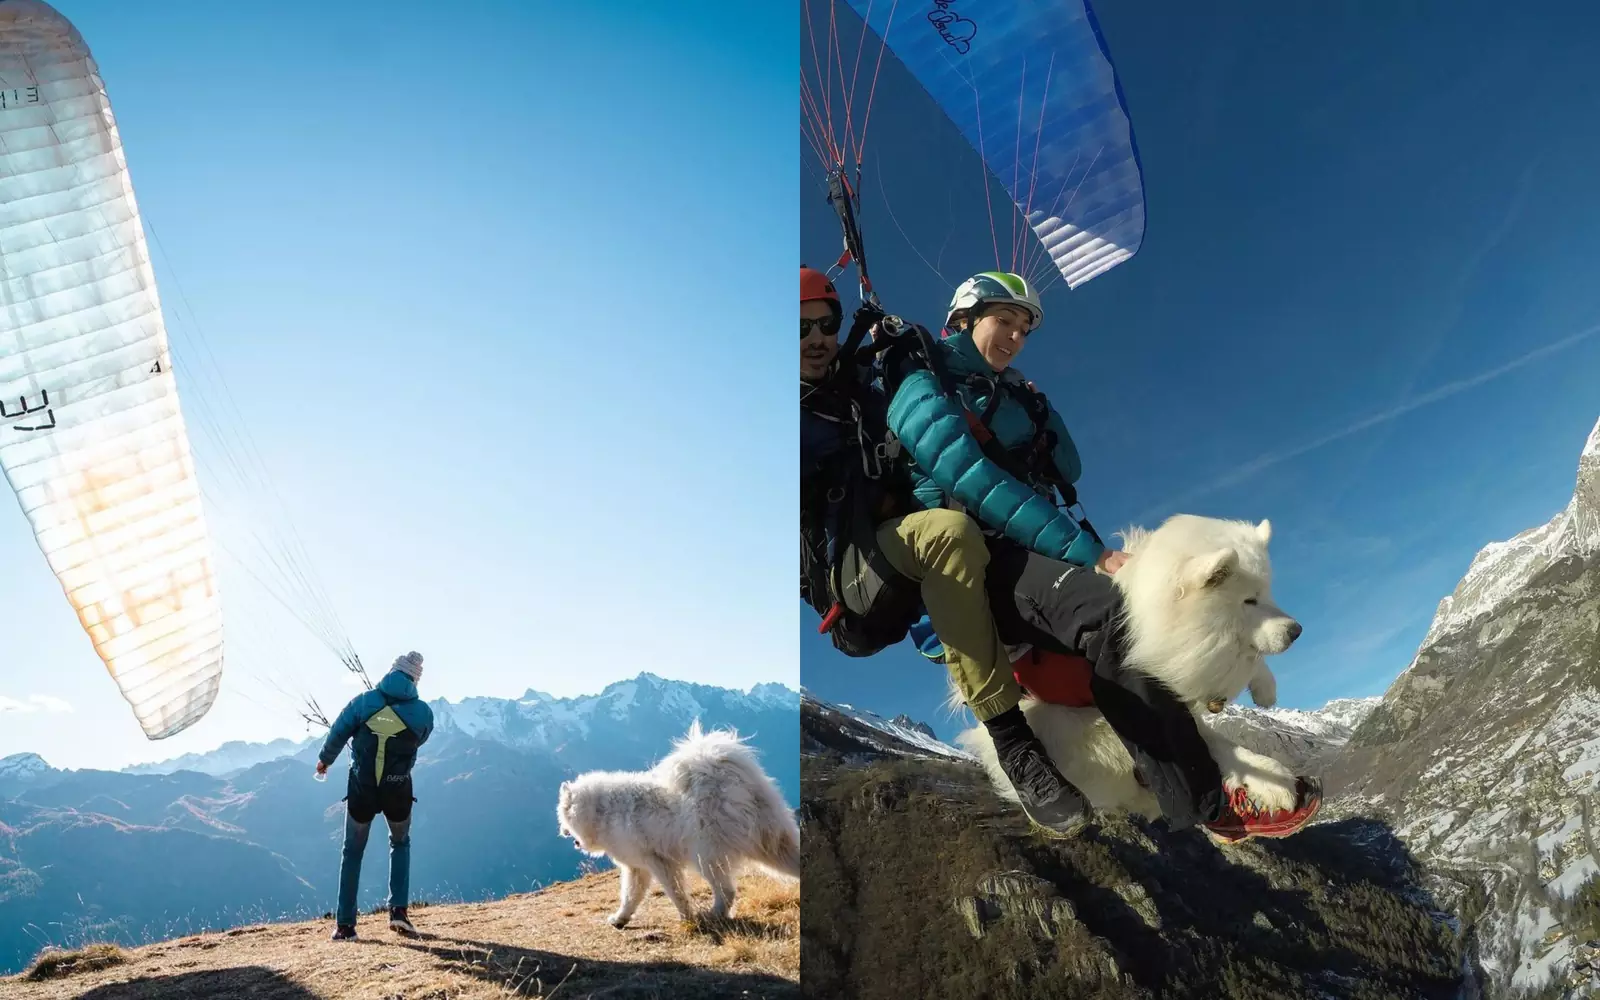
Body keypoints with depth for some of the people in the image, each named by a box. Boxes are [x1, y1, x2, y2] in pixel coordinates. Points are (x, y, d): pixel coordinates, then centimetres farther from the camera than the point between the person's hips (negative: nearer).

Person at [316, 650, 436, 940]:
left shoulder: (363, 701, -3)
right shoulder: (423, 712, -3)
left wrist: (324, 760, 26)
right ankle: (398, 910, 12)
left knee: (352, 853, 18)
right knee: (400, 844, 26)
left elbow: (336, 735, 5)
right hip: (398, 791, 0)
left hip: (361, 788, 0)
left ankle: (344, 925, 16)